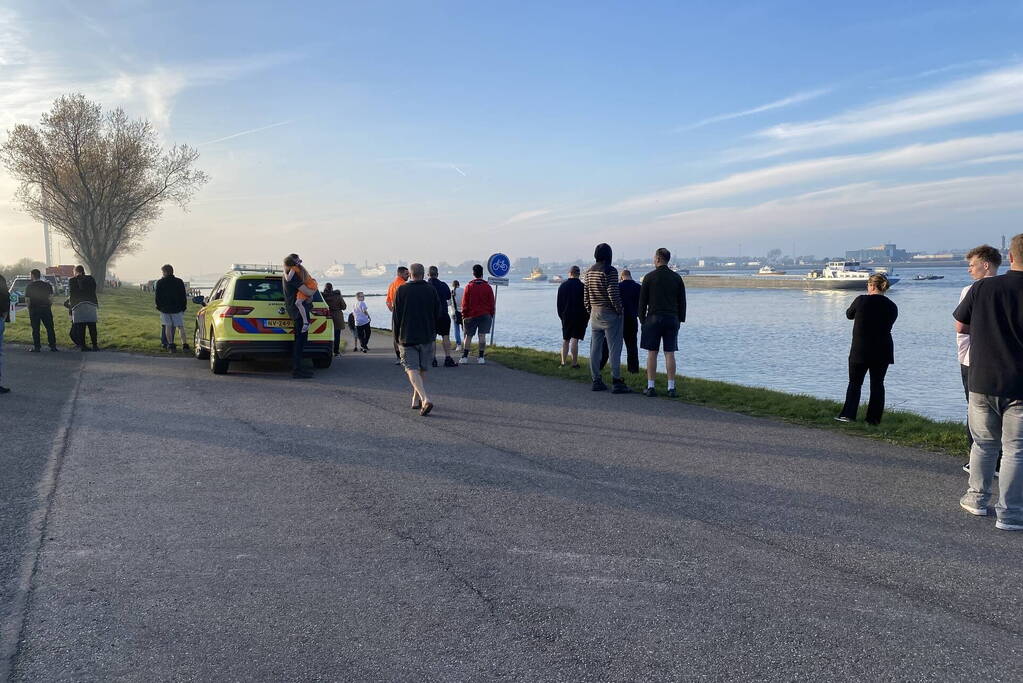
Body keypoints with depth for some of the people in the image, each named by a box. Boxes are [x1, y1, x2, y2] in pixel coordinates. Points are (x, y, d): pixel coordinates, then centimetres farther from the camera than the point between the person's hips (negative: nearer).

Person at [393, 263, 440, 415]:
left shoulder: (401, 290, -3)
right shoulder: (431, 290, 2)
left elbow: (396, 316, -1)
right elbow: (437, 315, 7)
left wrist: (397, 337, 8)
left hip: (407, 338, -2)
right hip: (427, 337, 2)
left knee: (412, 369, -6)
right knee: (423, 370, 15)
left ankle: (425, 399, -24)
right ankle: (416, 400, 22)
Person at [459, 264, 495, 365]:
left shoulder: (469, 286, -3)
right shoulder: (488, 286, 1)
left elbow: (465, 303, -2)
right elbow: (492, 303, 5)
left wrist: (464, 315, 4)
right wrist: (491, 315, 13)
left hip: (471, 315, -1)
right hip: (485, 315, 1)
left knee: (468, 336, 6)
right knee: (482, 336, 1)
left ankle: (464, 357, 5)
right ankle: (481, 358, -1)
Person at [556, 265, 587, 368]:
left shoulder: (562, 286, 3)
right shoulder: (582, 286, -8)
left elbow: (559, 304, 7)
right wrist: (587, 317, 5)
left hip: (566, 316, 3)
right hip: (579, 317, -3)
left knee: (565, 339, 13)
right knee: (575, 339, -6)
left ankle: (563, 362, 14)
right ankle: (574, 363, -8)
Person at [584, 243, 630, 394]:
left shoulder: (589, 271, 8)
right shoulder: (610, 271, -14)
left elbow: (585, 295, 11)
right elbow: (613, 293, -19)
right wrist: (619, 310, -8)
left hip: (594, 314, 7)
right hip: (609, 314, -7)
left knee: (595, 348, 9)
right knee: (614, 348, -4)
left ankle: (596, 381, 14)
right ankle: (616, 382, -5)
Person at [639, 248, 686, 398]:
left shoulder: (649, 277, -3)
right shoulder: (677, 277, 5)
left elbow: (642, 301, -1)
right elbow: (682, 301, 7)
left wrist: (642, 319, 7)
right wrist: (680, 320, 15)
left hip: (653, 318, -2)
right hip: (672, 319, 2)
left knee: (651, 353, 2)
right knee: (669, 353, 3)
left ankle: (650, 387, 0)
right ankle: (671, 388, 1)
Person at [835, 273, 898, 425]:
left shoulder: (861, 300, -9)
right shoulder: (892, 306, 2)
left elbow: (849, 315, 7)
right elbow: (887, 326, 11)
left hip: (860, 350, -3)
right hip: (882, 351, 3)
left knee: (854, 382, 6)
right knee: (877, 384, 9)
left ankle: (848, 414, -3)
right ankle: (874, 418, 9)